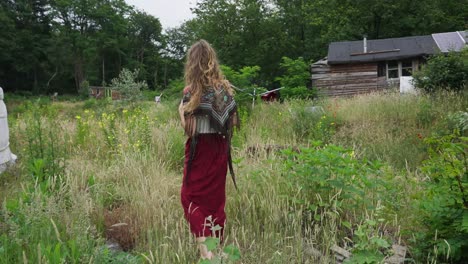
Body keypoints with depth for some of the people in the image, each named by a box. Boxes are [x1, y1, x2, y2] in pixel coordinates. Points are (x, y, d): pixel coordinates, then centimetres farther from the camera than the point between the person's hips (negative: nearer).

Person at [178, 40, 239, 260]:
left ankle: (204, 247, -6)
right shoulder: (225, 87, 4)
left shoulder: (193, 90, -13)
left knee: (191, 196, 6)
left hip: (200, 148, -5)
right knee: (216, 196, 15)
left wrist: (181, 108, 0)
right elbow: (233, 121, 6)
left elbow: (188, 127, -16)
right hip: (220, 147, 5)